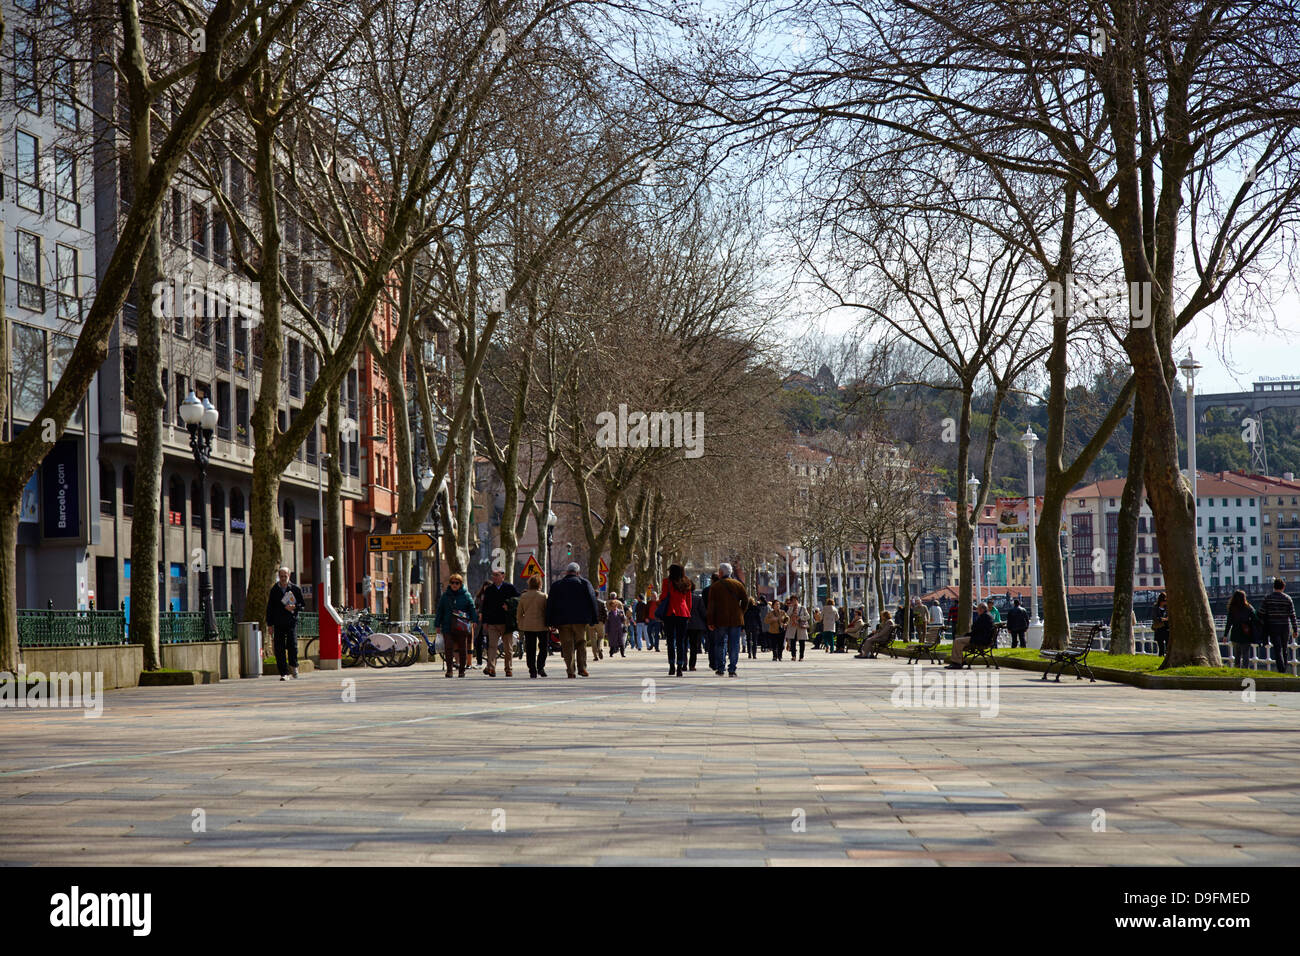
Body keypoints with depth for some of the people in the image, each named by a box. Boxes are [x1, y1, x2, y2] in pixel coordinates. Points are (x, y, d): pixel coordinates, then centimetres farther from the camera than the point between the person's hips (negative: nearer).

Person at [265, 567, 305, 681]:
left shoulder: (295, 589, 4)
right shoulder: (274, 590, 8)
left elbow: (302, 604, 9)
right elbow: (270, 607, 12)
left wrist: (294, 607, -13)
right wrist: (269, 623, 7)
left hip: (292, 621, -2)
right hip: (278, 623, 2)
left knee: (292, 644, -15)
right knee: (279, 648, -3)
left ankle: (293, 665, 13)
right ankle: (284, 673, 4)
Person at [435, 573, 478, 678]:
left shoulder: (466, 595, 5)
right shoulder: (445, 596, 11)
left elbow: (472, 608, 2)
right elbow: (440, 611, 13)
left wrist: (474, 620, -11)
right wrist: (437, 624, 9)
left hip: (462, 628, -1)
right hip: (447, 626, 1)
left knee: (462, 648, 4)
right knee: (448, 648, -8)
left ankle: (462, 670, 14)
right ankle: (449, 670, -4)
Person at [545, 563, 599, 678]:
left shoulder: (556, 585, 10)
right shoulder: (584, 583, 4)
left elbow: (550, 605, 9)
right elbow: (592, 601, 1)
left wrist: (550, 623, 10)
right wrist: (593, 619, 5)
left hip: (563, 621, 1)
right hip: (580, 620, -1)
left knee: (567, 646, 2)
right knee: (581, 643, 10)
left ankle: (571, 671, -4)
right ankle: (582, 668, 1)